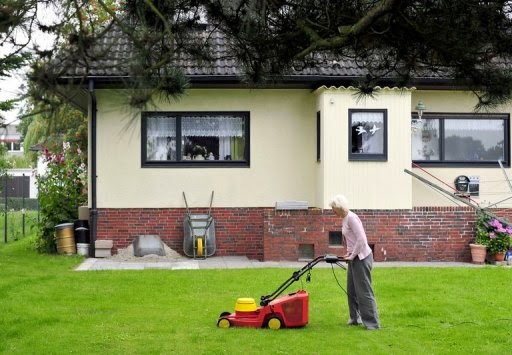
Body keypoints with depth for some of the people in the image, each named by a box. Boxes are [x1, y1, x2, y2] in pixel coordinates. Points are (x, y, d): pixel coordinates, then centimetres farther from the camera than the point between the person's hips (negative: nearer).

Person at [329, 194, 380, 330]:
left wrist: (352, 255, -17)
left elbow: (361, 239, -24)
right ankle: (355, 318, 26)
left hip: (362, 257, -10)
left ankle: (373, 323, -1)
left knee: (364, 291, -6)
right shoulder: (345, 219, 13)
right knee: (351, 290, 16)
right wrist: (349, 253, 13)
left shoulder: (351, 218, -18)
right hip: (354, 257, 10)